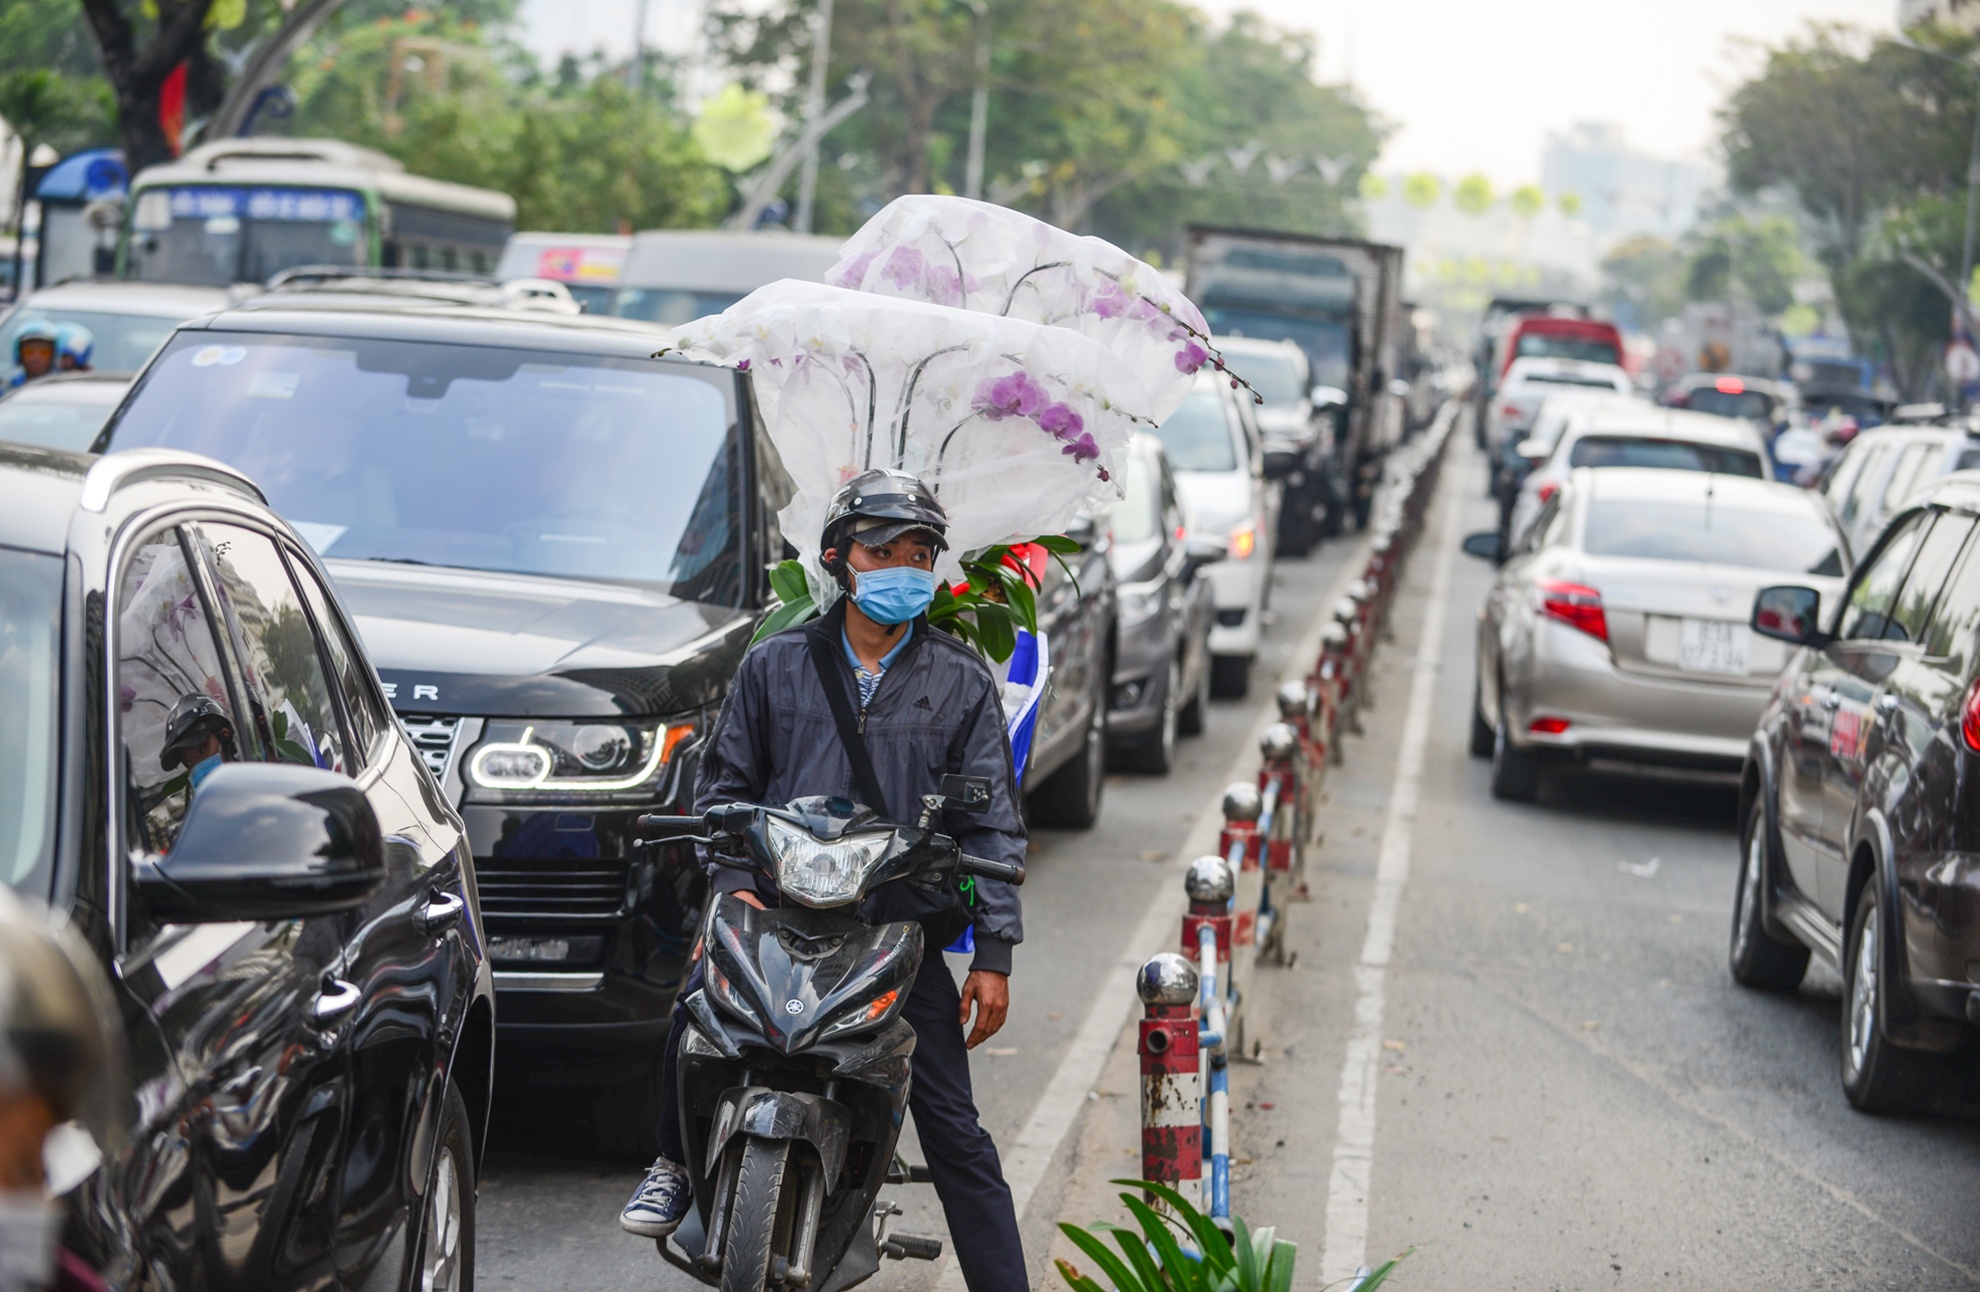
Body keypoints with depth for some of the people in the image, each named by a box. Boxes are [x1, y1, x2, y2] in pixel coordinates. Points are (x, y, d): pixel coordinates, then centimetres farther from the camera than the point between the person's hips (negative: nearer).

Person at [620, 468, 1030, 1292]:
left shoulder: (961, 682, 10)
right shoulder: (775, 665, 11)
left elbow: (994, 823, 7)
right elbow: (723, 782, 15)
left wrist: (993, 954, -1)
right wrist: (733, 883, -3)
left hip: (908, 927, 0)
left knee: (952, 1130, -4)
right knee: (695, 1011, -27)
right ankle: (679, 1165, 0)